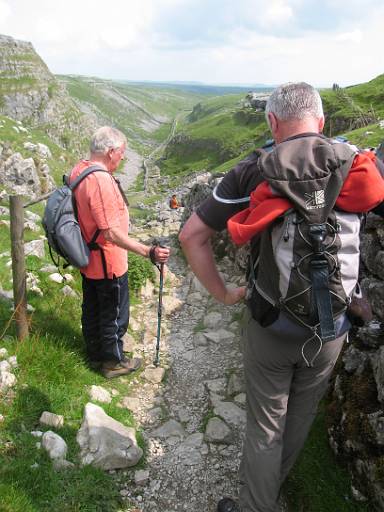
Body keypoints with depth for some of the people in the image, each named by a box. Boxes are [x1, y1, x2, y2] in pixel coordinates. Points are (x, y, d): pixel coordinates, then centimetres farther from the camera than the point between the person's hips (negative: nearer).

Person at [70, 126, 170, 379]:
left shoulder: (78, 170, 0)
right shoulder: (102, 182, -29)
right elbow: (112, 233, -32)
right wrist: (148, 252, -34)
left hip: (88, 260, 9)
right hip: (108, 264, -9)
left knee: (92, 310, 23)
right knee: (115, 316, 10)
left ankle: (95, 355, 41)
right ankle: (114, 362, 28)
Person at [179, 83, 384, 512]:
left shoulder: (254, 170, -12)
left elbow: (191, 235, -12)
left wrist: (222, 293, -3)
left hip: (271, 325, -3)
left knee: (265, 426, 15)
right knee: (300, 419, 25)